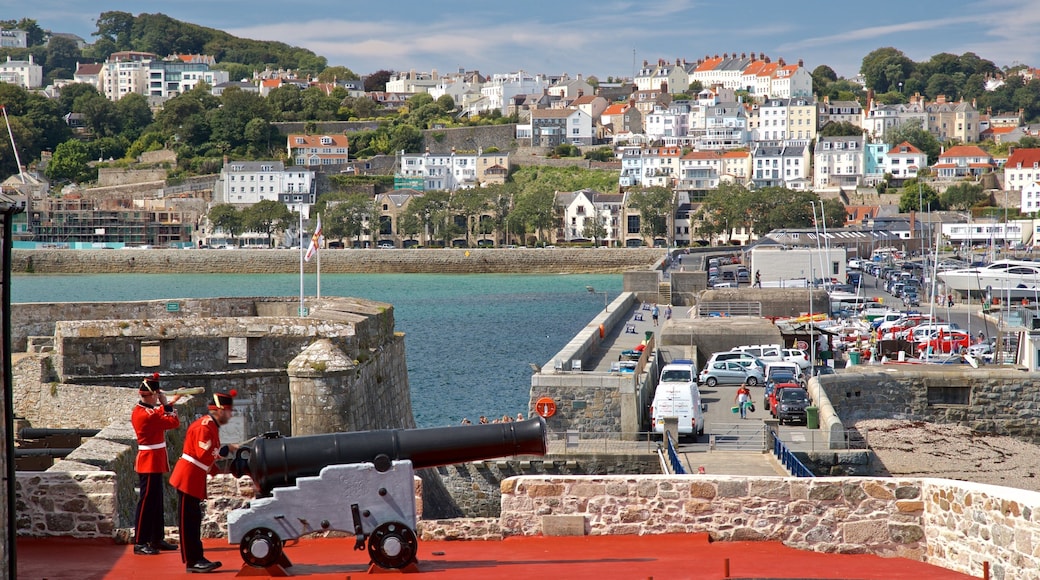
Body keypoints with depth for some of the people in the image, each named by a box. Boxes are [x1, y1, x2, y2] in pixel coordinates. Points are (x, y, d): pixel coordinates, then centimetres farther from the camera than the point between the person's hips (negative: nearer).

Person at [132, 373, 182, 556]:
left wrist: (169, 403, 26)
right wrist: (166, 404, -4)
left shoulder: (139, 410, 8)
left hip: (153, 463, 10)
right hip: (151, 463, -10)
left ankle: (156, 539, 25)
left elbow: (159, 416, 27)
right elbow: (175, 422, -15)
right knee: (146, 502, -6)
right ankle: (140, 544, -3)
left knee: (156, 502, 17)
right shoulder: (148, 415, -23)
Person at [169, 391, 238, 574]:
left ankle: (197, 559, 16)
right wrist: (226, 449, -16)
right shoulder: (204, 426, -17)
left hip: (195, 479, 10)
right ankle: (193, 561, -3)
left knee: (194, 520, 12)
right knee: (188, 520, -5)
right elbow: (204, 454, -24)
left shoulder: (211, 426, 15)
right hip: (189, 478, -10)